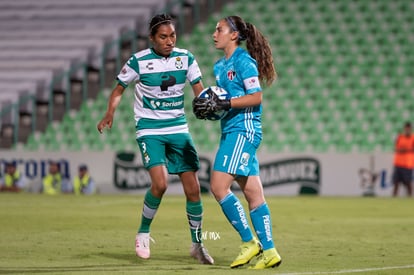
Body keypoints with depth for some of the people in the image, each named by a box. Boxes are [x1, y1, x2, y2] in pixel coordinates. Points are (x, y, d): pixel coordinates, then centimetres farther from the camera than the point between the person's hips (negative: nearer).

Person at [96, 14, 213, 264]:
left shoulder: (186, 58, 0)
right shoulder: (138, 61, -8)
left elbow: (200, 91, 2)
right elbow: (119, 89, 4)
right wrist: (110, 114, -12)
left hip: (179, 129, 3)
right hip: (149, 131, -3)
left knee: (193, 188, -1)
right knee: (160, 183, -22)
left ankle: (197, 244, 16)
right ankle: (143, 233, 2)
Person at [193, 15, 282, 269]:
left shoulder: (243, 60, -9)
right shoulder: (220, 66, 18)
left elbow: (255, 97, -15)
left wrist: (223, 103, -19)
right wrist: (210, 106, 3)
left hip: (244, 130, -9)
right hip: (231, 131, 9)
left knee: (219, 187, -14)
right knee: (253, 194, 6)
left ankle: (250, 242, -8)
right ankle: (269, 251, 5)